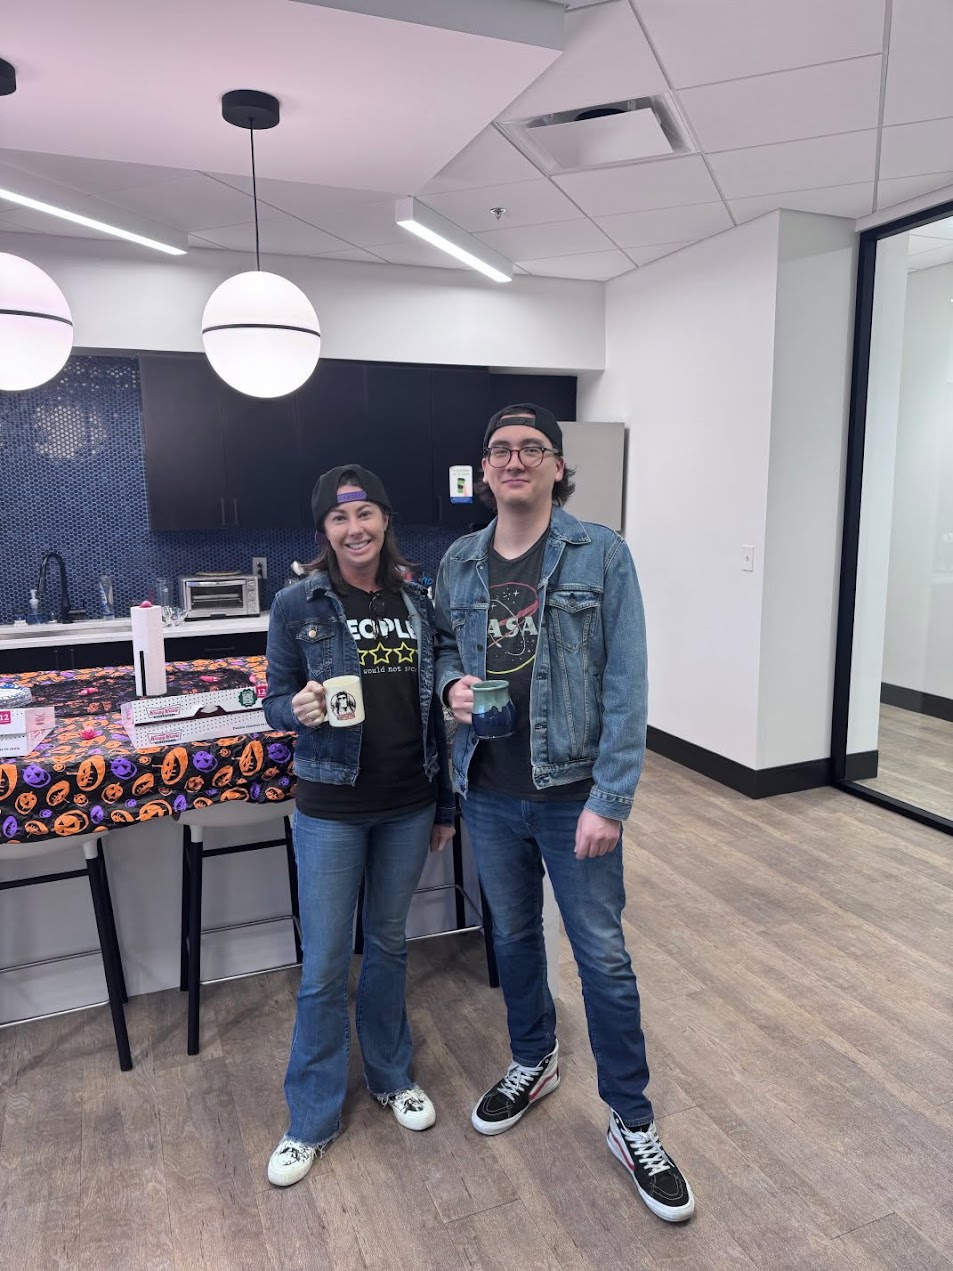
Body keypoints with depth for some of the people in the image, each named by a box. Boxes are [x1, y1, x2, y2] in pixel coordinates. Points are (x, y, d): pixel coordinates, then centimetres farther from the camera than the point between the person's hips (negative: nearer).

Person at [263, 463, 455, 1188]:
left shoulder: (417, 602, 1)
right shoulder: (298, 605, -8)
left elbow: (433, 709, 7)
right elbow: (276, 704, -2)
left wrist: (445, 804, 10)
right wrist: (300, 711, -26)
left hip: (408, 807, 3)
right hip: (331, 809, -3)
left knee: (389, 944, 19)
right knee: (324, 967, 6)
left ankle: (391, 1075, 41)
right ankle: (314, 1119, 28)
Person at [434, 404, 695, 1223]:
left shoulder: (601, 554, -10)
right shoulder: (458, 563, 3)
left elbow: (624, 685, -13)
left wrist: (609, 800, -16)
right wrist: (452, 684, -7)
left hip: (572, 794, -4)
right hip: (489, 795, 4)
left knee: (604, 957, 7)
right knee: (513, 937, 21)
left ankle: (632, 1123, 28)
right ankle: (533, 1063, 47)